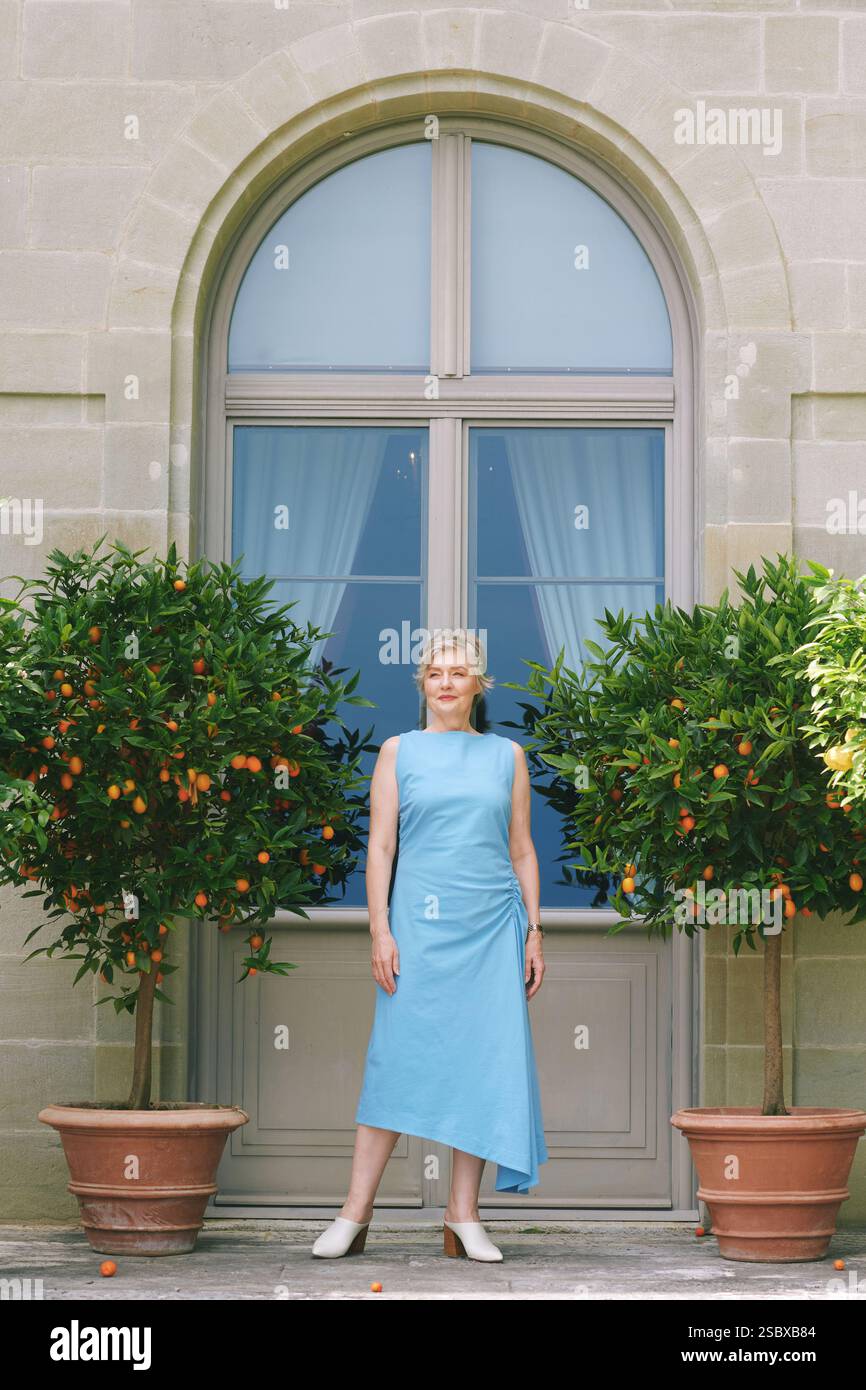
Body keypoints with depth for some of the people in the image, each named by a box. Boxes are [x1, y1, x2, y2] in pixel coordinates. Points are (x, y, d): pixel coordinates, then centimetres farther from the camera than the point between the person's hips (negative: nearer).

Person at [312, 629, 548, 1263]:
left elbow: (522, 850, 12)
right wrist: (380, 931, -5)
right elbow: (380, 846, 4)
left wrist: (534, 931, 6)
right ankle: (355, 1214, -1)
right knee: (399, 1060, -5)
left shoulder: (506, 755, 11)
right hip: (421, 925, -2)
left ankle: (464, 1215, 6)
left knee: (484, 1062, 0)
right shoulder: (399, 751, 7)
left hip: (493, 926, 2)